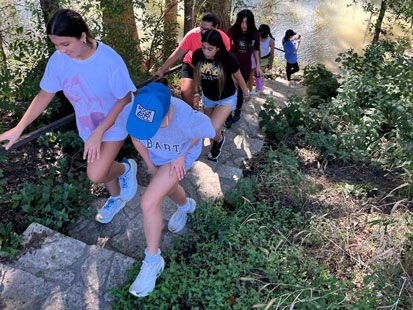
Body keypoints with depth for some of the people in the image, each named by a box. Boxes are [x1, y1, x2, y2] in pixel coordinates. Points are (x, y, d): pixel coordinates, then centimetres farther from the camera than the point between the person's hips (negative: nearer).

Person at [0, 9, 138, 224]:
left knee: (96, 175, -15)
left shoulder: (110, 60, -31)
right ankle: (117, 198, 51)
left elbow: (125, 100, -23)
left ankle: (126, 168, 19)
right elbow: (44, 95, -5)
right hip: (88, 125, 5)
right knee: (102, 165, 22)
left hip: (114, 124, -5)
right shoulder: (58, 60, -17)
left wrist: (98, 133, -25)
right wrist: (18, 129, -6)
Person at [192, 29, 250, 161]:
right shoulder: (197, 55, -20)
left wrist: (246, 94, 4)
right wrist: (196, 94, 2)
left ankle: (220, 139, 18)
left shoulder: (229, 59, -29)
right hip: (208, 98, 4)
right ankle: (215, 148, 50)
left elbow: (238, 77, -11)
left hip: (226, 99, -4)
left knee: (213, 130, -20)